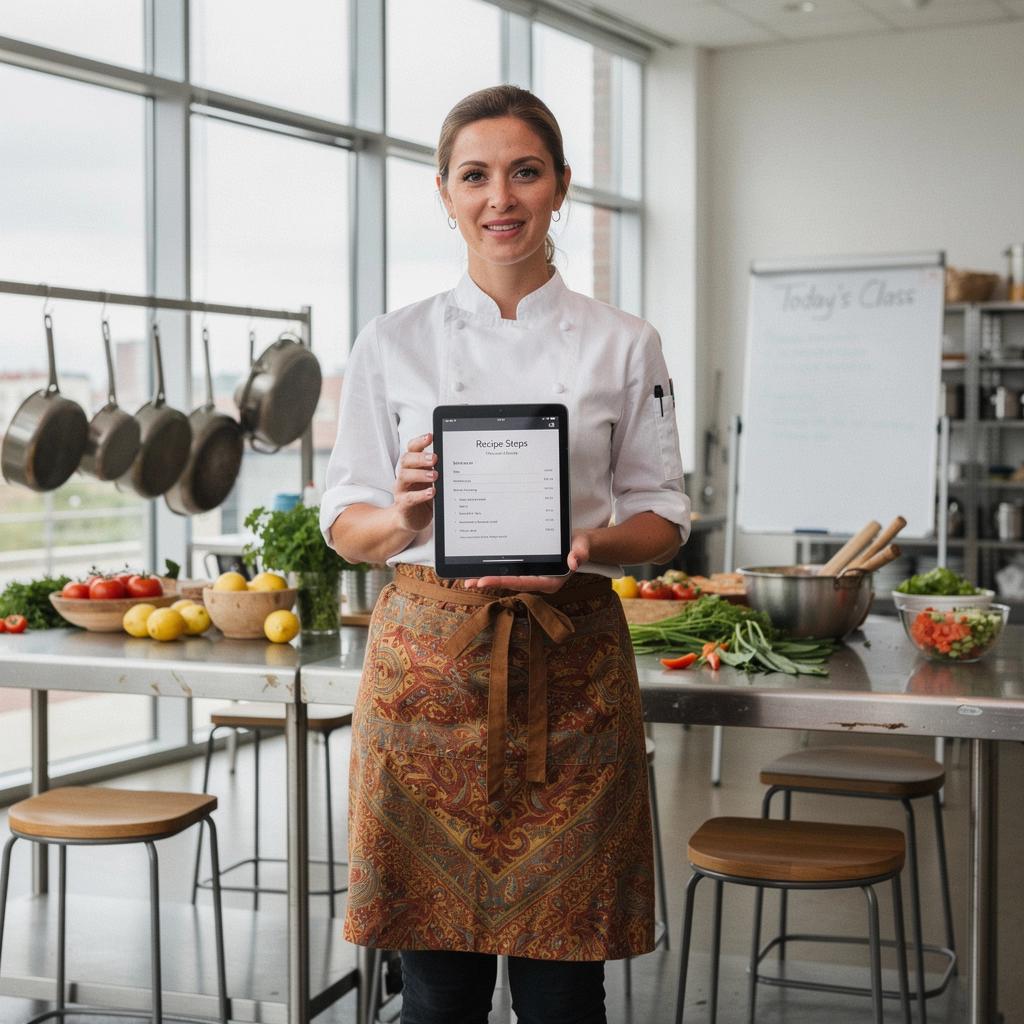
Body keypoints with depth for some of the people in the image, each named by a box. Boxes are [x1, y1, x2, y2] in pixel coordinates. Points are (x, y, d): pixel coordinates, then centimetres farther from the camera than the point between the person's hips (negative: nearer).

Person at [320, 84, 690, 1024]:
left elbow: (663, 518, 7)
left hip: (570, 664, 0)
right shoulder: (393, 345, 6)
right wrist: (406, 516, -15)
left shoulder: (623, 345, 5)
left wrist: (588, 546, -14)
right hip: (429, 658, 0)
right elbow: (347, 524, 8)